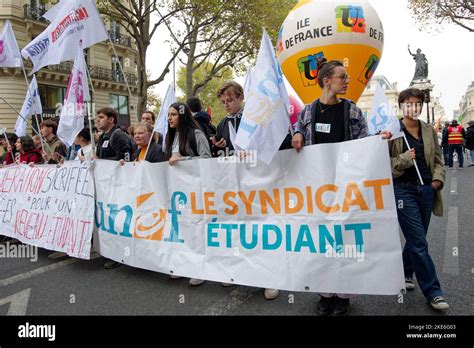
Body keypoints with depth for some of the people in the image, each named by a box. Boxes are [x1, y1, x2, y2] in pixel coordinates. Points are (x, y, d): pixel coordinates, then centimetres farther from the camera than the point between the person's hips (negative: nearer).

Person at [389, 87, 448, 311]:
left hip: (426, 189, 6)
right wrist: (404, 159, -20)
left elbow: (438, 159, 16)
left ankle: (405, 274, 38)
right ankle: (433, 292, 8)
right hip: (403, 190, -5)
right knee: (419, 242, -3)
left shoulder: (429, 131, 10)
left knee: (415, 238, 15)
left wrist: (438, 179, 0)